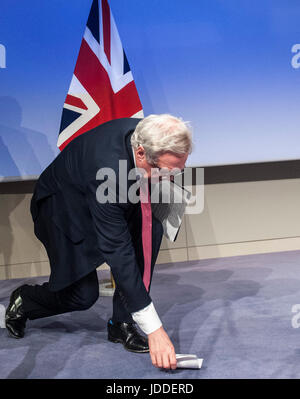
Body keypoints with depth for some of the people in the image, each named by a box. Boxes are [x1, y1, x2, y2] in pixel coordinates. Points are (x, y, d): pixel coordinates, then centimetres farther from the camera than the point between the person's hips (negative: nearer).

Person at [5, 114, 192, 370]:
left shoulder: (145, 135, -22)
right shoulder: (107, 172, -43)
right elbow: (118, 253, -42)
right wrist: (154, 329, -42)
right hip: (63, 207, -7)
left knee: (153, 229, -20)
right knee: (83, 295, -9)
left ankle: (122, 322, -8)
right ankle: (23, 302, 23)